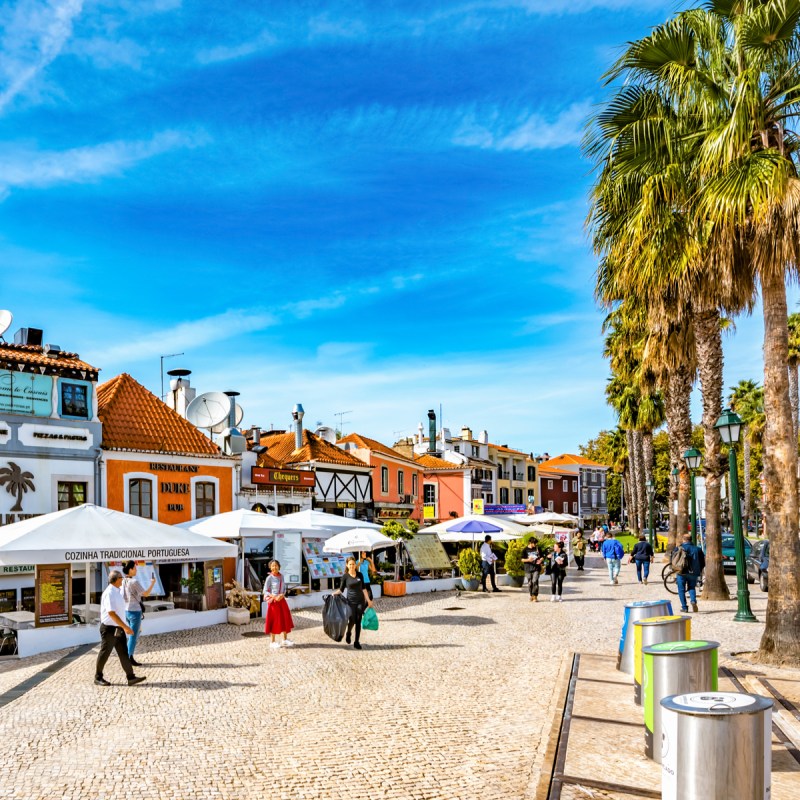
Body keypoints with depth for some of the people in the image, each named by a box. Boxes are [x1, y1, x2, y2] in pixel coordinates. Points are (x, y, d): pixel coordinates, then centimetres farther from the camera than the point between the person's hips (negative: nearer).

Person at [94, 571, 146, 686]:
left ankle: (131, 677, 3)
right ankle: (98, 677, 22)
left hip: (118, 628, 8)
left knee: (123, 652, 4)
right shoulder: (109, 593, -21)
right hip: (109, 629, -8)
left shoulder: (118, 591, 8)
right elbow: (112, 613, -26)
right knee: (105, 653, 6)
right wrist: (126, 627, -26)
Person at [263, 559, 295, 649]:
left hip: (282, 600, 6)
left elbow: (284, 588, 11)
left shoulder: (281, 576, 5)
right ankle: (272, 642, 12)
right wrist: (274, 597, -20)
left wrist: (282, 595, -10)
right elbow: (265, 591, -10)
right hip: (273, 601, -6)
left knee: (285, 620, 10)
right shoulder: (269, 578, -11)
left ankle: (285, 640, 23)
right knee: (274, 621, 1)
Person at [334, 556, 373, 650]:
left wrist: (368, 600, 6)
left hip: (360, 601, 2)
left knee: (358, 622, 1)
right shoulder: (345, 576, -2)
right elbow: (341, 589, 0)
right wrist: (334, 594, -19)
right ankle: (349, 633, 26)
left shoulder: (359, 575, 4)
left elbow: (363, 588, 9)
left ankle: (357, 642, 10)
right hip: (351, 601, -2)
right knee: (352, 621, -8)